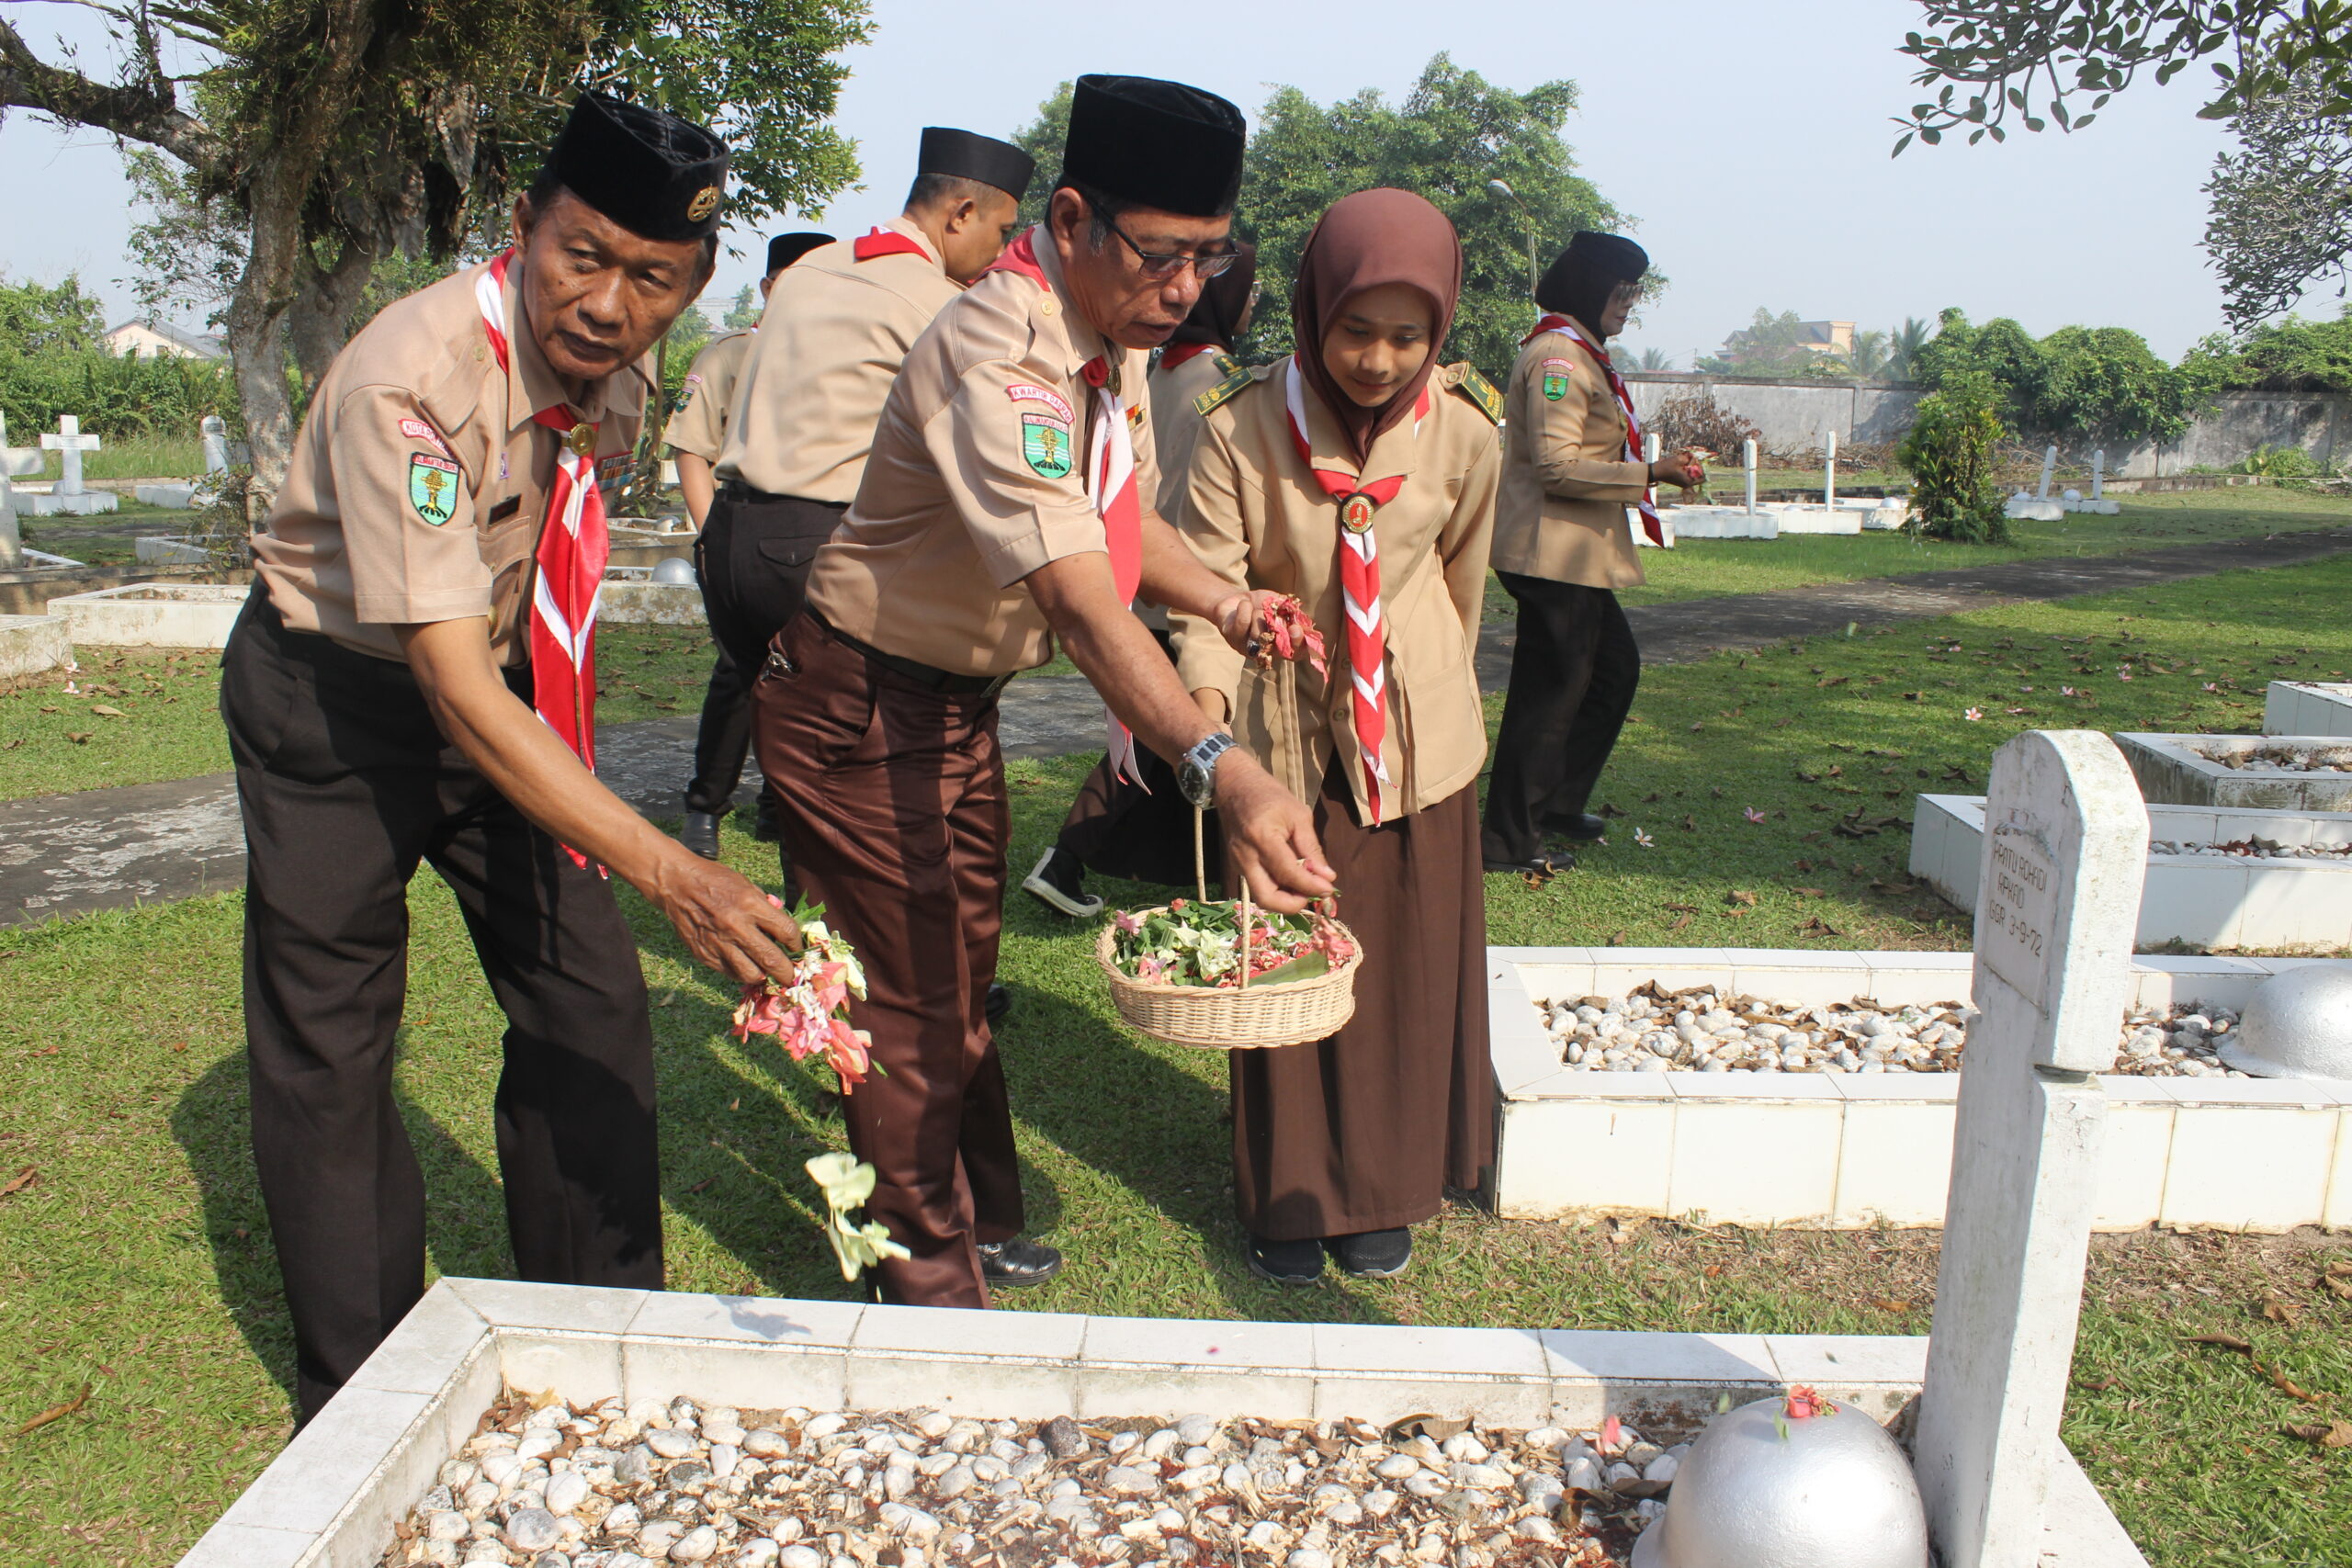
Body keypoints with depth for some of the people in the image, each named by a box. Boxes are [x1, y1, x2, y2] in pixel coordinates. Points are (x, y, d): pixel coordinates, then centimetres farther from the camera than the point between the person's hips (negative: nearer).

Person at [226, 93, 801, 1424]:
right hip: (334, 694, -6)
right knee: (329, 1057, 0)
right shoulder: (413, 379, -32)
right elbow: (453, 684, -38)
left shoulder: (621, 375, -9)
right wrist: (669, 872, -46)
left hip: (508, 686, 6)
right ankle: (361, 1409, 19)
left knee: (592, 1010, 4)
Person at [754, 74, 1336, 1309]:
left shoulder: (1112, 339, -1)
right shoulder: (996, 358, -31)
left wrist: (1222, 601, -6)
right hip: (858, 709, -9)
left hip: (958, 702, 9)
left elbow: (1121, 519, 13)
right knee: (909, 999, 0)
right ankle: (933, 1285, 18)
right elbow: (1081, 603, -44)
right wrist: (1222, 772, -56)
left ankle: (981, 1220, 38)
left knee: (960, 973, 20)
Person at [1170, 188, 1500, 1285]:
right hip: (1286, 730, -1)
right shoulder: (1243, 428, -17)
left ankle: (1386, 1190, 29)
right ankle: (1291, 1195, 26)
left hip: (1416, 733, 2)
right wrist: (1207, 696, -36)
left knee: (1410, 966, 9)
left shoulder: (1463, 432, -9)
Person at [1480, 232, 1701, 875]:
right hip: (1554, 552, -11)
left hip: (1578, 554, 11)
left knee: (1616, 668, 18)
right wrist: (1648, 474, -19)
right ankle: (1509, 840, 4)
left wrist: (1654, 468, 17)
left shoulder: (1581, 355, 19)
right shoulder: (1559, 355, -15)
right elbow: (1556, 465, -22)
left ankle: (1557, 802, 27)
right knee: (1550, 693, -5)